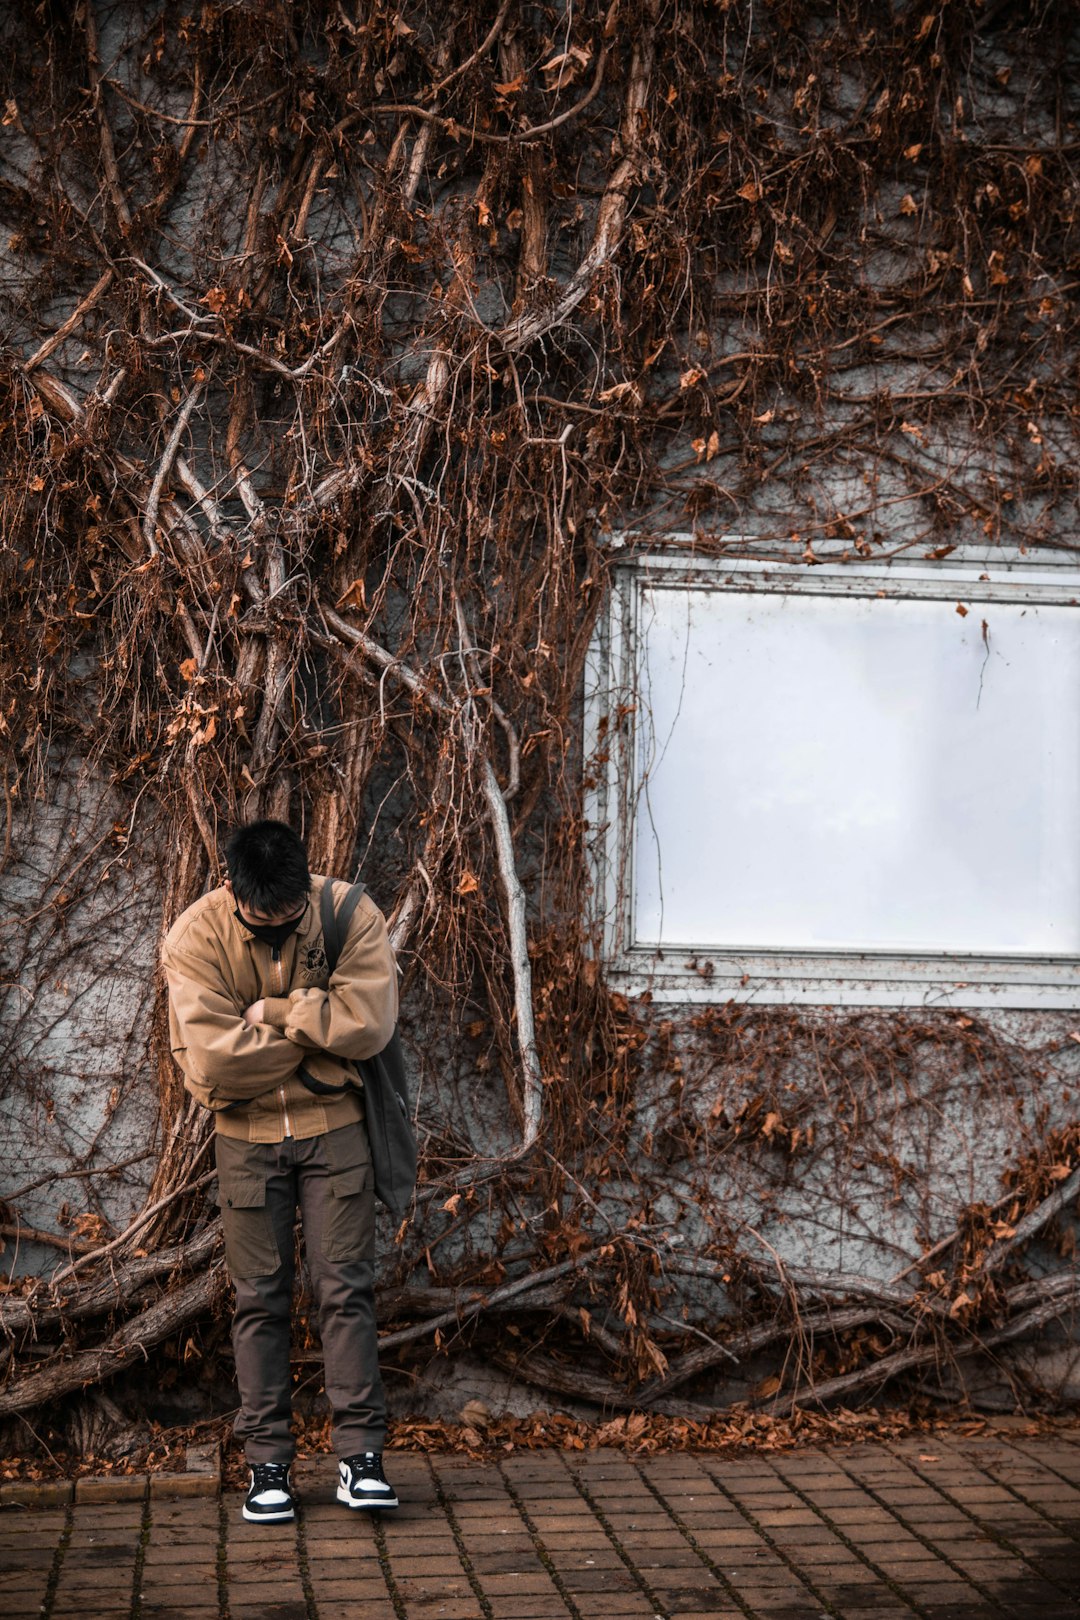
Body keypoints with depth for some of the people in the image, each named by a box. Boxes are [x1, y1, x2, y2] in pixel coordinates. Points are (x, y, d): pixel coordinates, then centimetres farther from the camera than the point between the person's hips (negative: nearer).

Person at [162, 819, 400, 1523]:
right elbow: (212, 1058, -22)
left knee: (347, 1288, -2)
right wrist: (315, 1025, -15)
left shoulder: (351, 915, -12)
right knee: (260, 1300, 4)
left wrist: (269, 1011, -18)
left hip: (334, 1125, 0)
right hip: (247, 1134, 0)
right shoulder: (196, 936, -13)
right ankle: (268, 1463, 12)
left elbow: (369, 1023, -23)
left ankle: (361, 1456, 3)